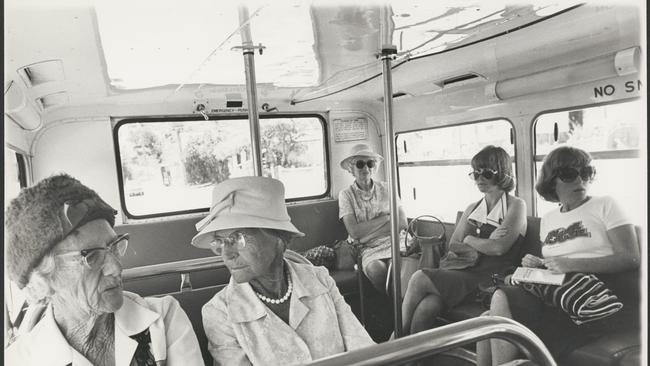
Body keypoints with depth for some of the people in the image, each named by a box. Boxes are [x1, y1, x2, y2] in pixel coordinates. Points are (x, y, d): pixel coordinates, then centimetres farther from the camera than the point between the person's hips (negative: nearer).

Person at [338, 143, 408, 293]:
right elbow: (354, 232, -8)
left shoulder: (386, 189, 12)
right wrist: (386, 218, -4)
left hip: (395, 242, 1)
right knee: (376, 270, -33)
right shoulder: (346, 195, 5)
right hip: (370, 249, -1)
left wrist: (367, 231, -6)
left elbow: (403, 223, 2)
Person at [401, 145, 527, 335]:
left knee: (419, 278, -24)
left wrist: (469, 239, 5)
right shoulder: (472, 208, 22)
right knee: (424, 309, -28)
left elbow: (499, 247, -9)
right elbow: (452, 245, 13)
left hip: (486, 277, -5)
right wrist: (484, 245, -4)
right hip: (460, 270, 5)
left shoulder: (516, 205, 5)